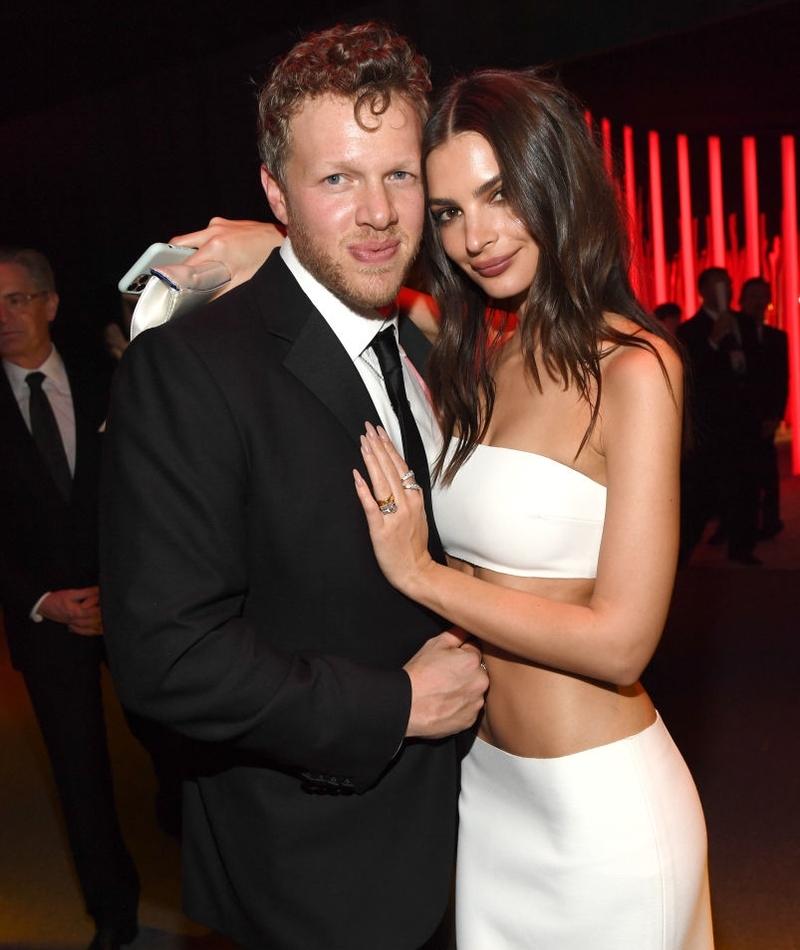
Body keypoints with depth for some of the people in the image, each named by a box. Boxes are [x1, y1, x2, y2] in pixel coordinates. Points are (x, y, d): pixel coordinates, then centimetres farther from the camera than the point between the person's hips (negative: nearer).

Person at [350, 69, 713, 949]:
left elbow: (619, 641, -20)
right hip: (485, 780, 7)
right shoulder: (478, 366, 4)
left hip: (599, 807, -6)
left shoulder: (634, 367, -17)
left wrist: (422, 574, -15)